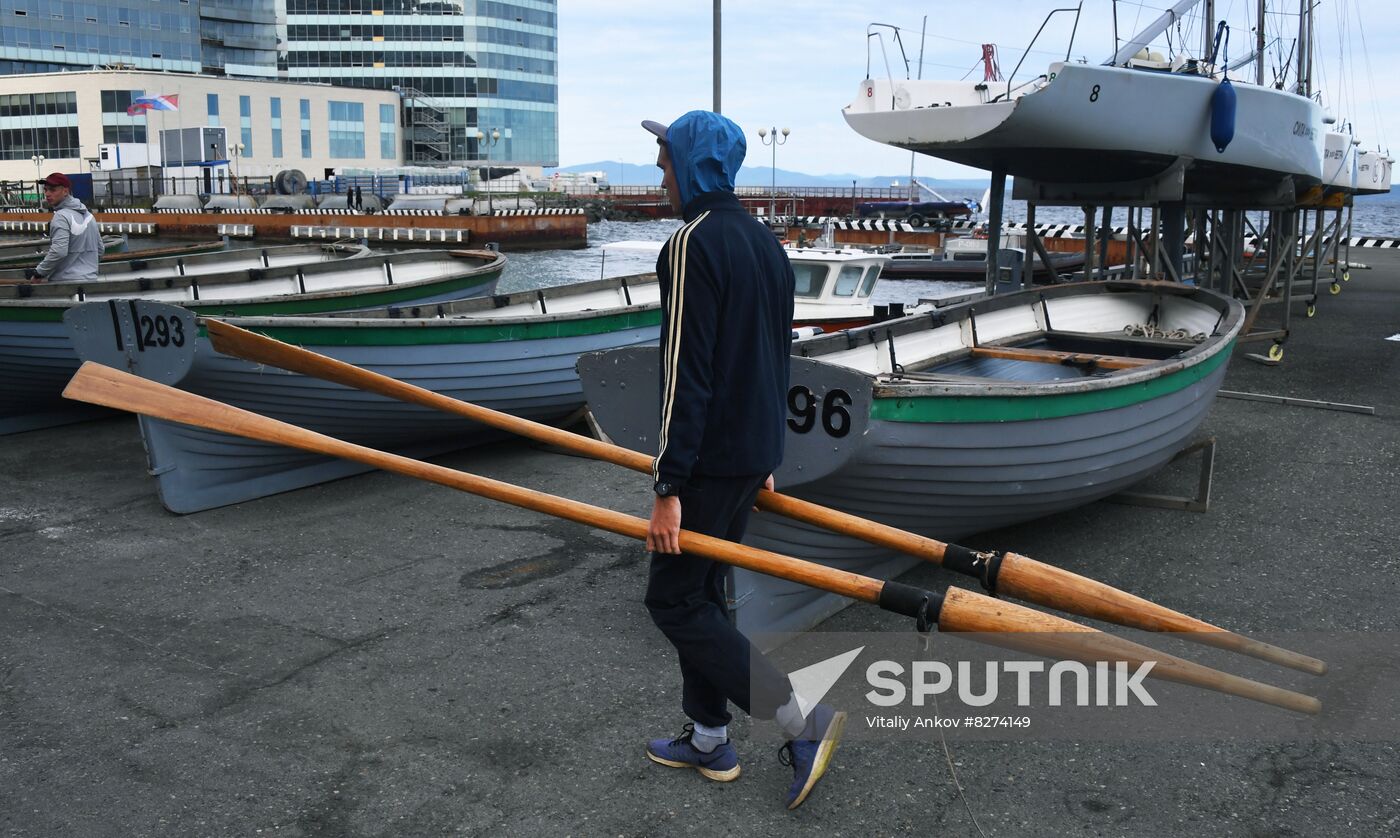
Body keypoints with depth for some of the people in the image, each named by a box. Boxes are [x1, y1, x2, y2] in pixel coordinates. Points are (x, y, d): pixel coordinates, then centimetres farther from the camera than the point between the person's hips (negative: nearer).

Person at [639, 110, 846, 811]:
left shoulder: (694, 243, -16)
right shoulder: (766, 243, 13)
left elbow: (686, 372, -22)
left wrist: (668, 487, -21)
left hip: (711, 456, -9)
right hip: (753, 451, 9)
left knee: (674, 601, 1)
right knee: (701, 590, 17)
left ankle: (802, 721, -1)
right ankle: (709, 741, 27)